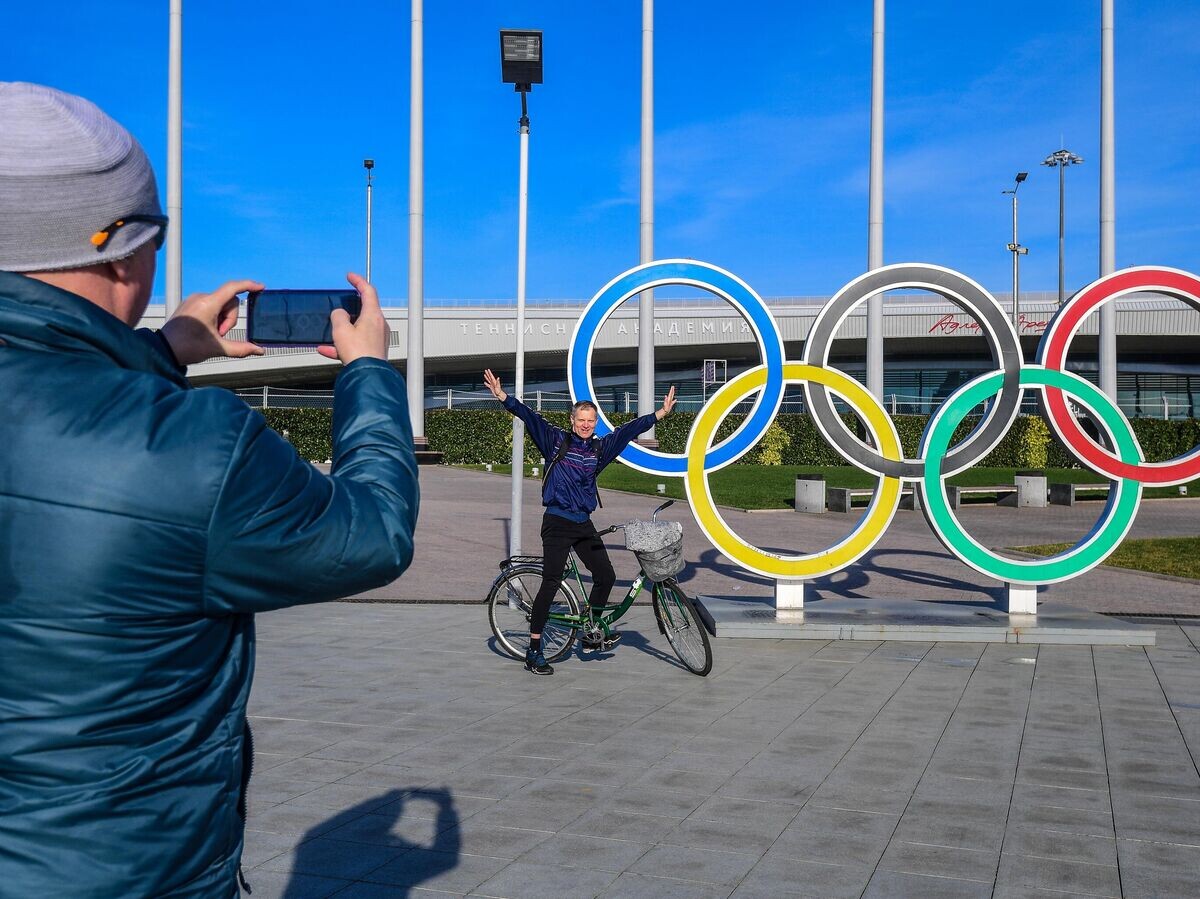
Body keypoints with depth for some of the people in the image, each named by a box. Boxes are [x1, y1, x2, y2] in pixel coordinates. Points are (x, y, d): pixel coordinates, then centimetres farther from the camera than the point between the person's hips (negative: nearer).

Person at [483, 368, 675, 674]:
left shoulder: (600, 448, 9)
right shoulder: (557, 440, -2)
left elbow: (629, 430, 14)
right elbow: (530, 417, -9)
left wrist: (660, 414, 16)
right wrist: (502, 396, -18)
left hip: (584, 524, 6)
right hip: (557, 522, -6)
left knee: (606, 576, 8)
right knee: (551, 584, -7)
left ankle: (592, 633, 29)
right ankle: (533, 652, 0)